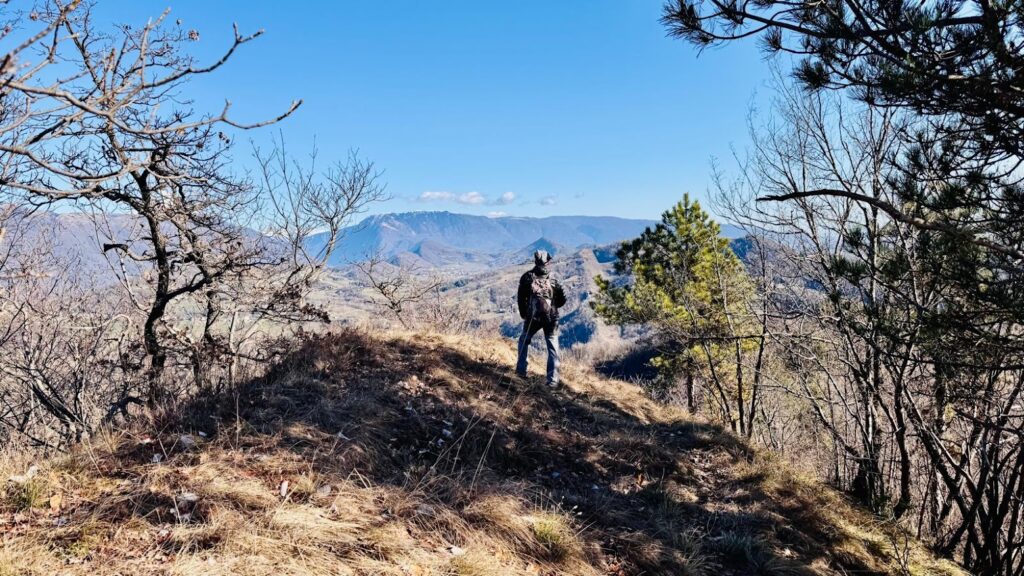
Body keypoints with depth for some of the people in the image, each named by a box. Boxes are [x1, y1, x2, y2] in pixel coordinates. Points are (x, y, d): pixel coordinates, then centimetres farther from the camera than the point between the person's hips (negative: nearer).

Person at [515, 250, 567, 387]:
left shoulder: (527, 277, -2)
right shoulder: (553, 280, 3)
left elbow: (521, 297, -1)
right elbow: (562, 300, 8)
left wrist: (523, 314, 12)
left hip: (533, 317, -1)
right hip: (551, 318, 1)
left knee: (524, 341, 23)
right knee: (553, 348, 6)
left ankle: (521, 370, 21)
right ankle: (553, 380, 0)